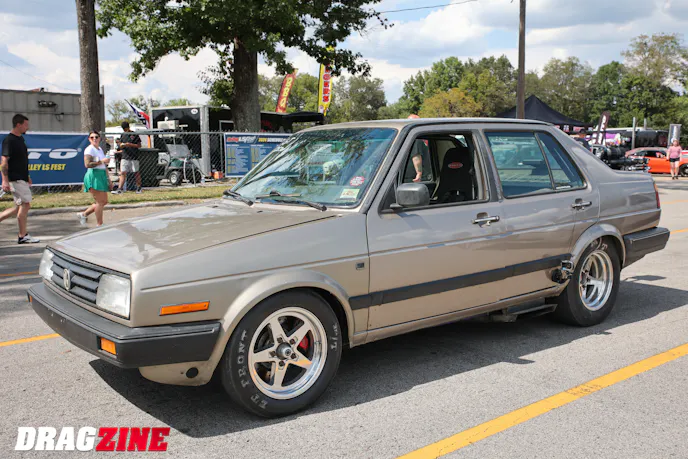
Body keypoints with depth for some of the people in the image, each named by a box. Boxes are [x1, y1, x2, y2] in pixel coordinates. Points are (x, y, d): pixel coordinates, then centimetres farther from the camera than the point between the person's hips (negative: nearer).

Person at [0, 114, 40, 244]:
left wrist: (27, 177, 24)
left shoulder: (20, 138, 15)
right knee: (25, 204, -6)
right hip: (15, 179, -9)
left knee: (20, 206, 12)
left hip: (21, 178, 9)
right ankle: (23, 236, 1)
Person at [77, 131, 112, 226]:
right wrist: (102, 161, -18)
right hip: (93, 176, -9)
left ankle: (83, 214, 24)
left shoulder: (100, 149, 18)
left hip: (101, 176, 9)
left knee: (104, 201, 11)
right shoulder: (89, 149, -9)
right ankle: (100, 225, 1)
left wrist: (108, 179, 21)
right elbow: (87, 164, -22)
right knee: (100, 202, -8)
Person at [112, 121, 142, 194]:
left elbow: (139, 145, -3)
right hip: (125, 157, 3)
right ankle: (119, 189, -8)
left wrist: (130, 144, -17)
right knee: (123, 173, -4)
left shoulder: (134, 134, -2)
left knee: (137, 173, 6)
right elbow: (120, 145, 17)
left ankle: (138, 187, 21)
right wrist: (122, 145, -7)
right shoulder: (123, 135, 11)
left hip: (134, 157, -3)